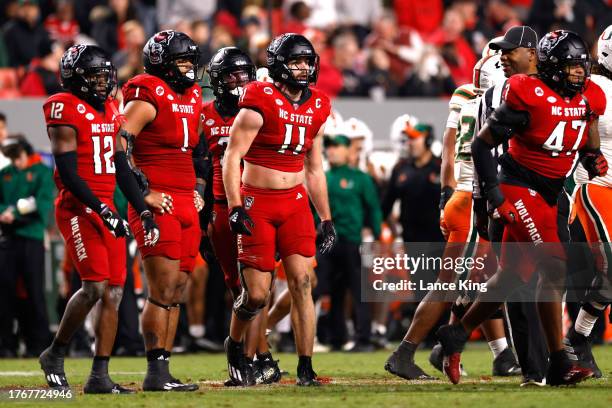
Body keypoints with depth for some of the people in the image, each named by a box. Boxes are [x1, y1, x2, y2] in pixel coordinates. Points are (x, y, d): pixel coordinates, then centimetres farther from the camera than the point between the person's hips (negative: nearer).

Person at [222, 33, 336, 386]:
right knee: (257, 294, -4)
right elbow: (232, 158, -13)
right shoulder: (260, 103, -12)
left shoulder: (316, 109, 7)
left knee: (302, 283, -6)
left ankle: (306, 369, -2)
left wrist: (326, 219, 15)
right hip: (257, 203, -5)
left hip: (295, 203, 5)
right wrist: (235, 208, -22)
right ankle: (235, 344, 27)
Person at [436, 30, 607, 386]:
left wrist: (595, 160, -5)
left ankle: (456, 335, 23)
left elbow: (589, 147, 19)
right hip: (520, 188, -8)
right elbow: (482, 144, -10)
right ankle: (559, 364, -16)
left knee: (513, 276, 9)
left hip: (548, 196, 8)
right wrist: (494, 194, -14)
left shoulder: (589, 100, 4)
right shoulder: (530, 97, -17)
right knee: (554, 267, -17)